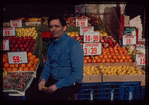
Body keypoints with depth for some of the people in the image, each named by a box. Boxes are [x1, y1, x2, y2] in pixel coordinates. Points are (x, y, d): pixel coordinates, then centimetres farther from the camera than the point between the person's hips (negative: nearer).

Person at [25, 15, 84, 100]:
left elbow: (77, 73, -19)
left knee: (54, 96, -32)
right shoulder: (52, 45, 10)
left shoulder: (74, 46, -14)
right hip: (52, 80, 6)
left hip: (70, 84, -6)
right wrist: (43, 79, -2)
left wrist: (57, 86, -22)